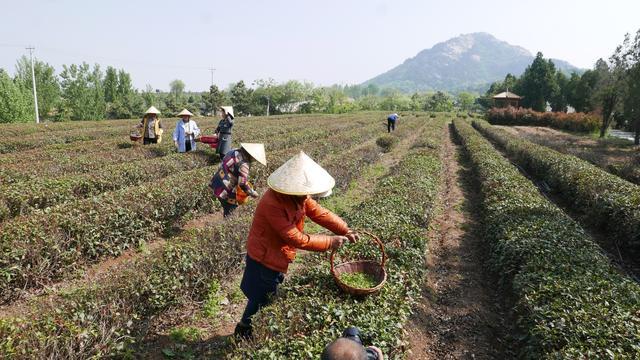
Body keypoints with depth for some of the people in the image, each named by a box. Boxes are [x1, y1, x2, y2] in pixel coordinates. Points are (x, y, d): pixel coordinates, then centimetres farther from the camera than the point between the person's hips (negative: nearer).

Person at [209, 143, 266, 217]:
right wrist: (253, 193, -8)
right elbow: (243, 183, -23)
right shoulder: (243, 164, -22)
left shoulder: (234, 152, 4)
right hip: (224, 190, -9)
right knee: (230, 210, 5)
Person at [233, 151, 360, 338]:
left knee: (268, 298, 25)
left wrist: (345, 230, -16)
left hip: (278, 258, 8)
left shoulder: (298, 196, -9)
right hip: (264, 259, -8)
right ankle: (244, 333, 37)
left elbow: (319, 212, -4)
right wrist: (330, 242, -27)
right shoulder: (272, 204, -35)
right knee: (261, 301, 11)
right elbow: (296, 239, -33)